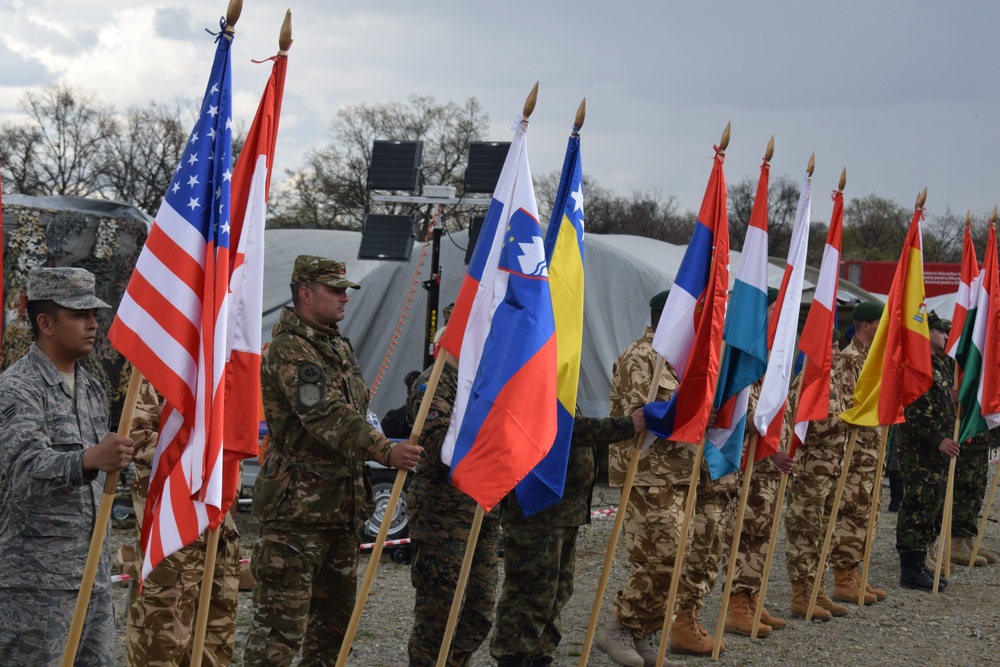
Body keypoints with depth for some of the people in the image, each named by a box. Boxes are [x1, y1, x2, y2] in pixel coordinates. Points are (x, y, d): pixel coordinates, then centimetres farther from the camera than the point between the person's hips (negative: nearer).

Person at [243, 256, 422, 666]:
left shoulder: (340, 346, 16)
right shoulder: (289, 350, -15)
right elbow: (328, 417, -26)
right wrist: (385, 451, -32)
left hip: (342, 504, 10)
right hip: (298, 507, -10)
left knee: (334, 616, 16)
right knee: (281, 621, -9)